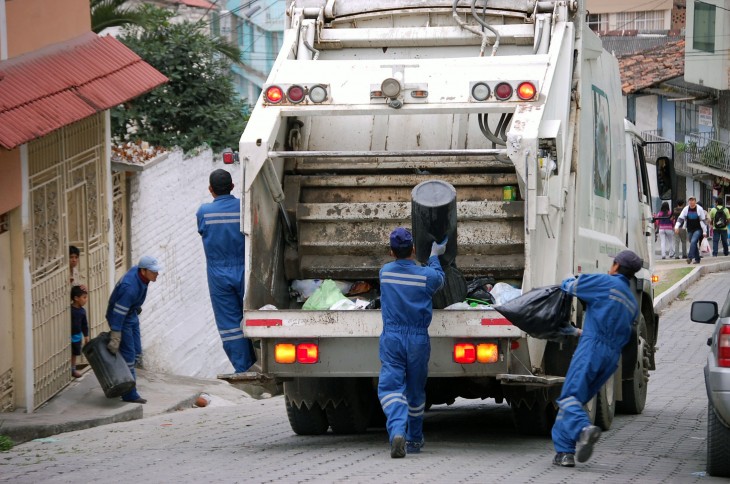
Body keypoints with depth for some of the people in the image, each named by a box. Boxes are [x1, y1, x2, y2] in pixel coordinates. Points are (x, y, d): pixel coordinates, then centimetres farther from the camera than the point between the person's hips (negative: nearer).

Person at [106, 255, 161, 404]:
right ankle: (130, 394, -3)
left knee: (135, 351, 14)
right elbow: (118, 314, -34)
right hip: (121, 318, -10)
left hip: (132, 314, 10)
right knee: (128, 355, -8)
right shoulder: (130, 287, -35)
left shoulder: (137, 271, -8)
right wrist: (115, 340, -34)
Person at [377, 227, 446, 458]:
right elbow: (439, 279, 20)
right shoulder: (427, 275, -6)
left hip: (391, 339, 0)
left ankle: (397, 432, -33)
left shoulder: (385, 272, 1)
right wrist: (434, 256, 36)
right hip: (418, 340, 1)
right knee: (415, 391, 16)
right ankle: (414, 439, 29)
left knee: (390, 386, -8)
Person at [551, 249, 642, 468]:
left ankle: (583, 428, -43)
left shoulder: (605, 283, 2)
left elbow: (569, 286, 6)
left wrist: (570, 280, 32)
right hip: (613, 356, 7)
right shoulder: (633, 304, 25)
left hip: (593, 346, -7)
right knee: (576, 399, 11)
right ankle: (564, 452, 4)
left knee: (570, 396, -16)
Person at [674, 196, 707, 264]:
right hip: (690, 230, 4)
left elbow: (703, 220, -4)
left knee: (693, 241, -22)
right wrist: (676, 227, -17)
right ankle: (697, 259, 17)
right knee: (694, 244, 8)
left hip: (698, 229, -4)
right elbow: (680, 218, -2)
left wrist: (704, 231, -4)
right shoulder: (686, 209, 0)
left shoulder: (700, 209, -7)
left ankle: (690, 257, -26)